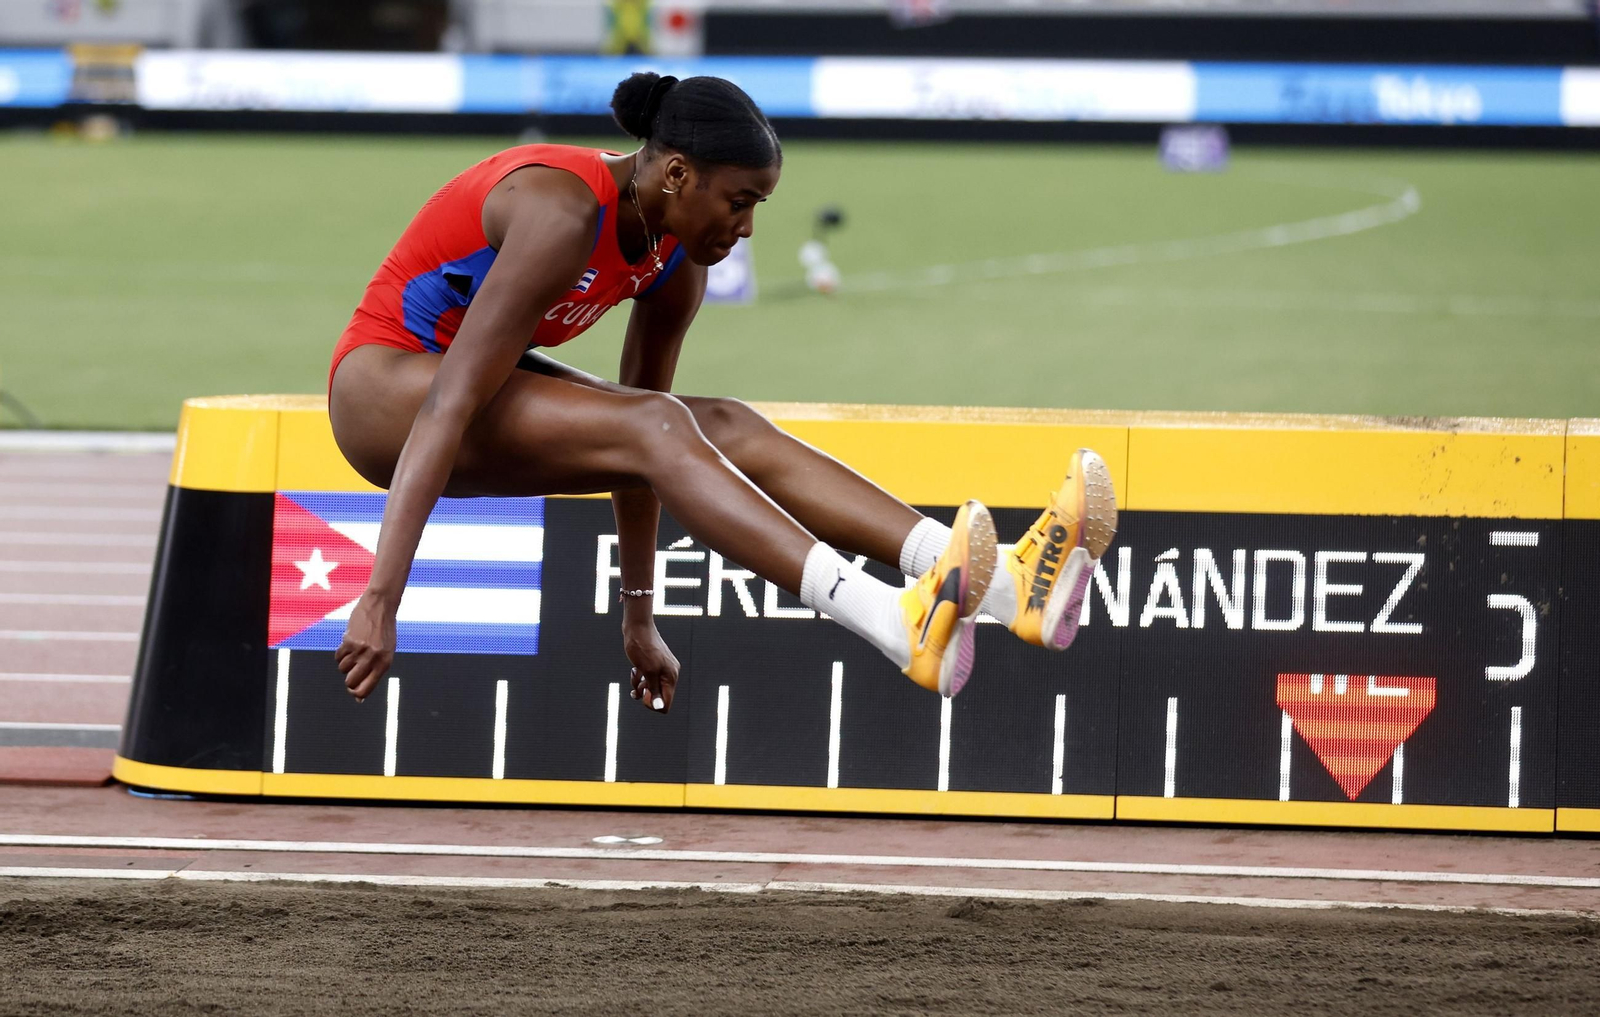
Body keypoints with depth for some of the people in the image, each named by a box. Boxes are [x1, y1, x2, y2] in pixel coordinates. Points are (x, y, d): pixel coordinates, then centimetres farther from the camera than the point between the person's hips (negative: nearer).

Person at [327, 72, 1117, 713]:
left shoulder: (676, 267, -2)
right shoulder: (565, 217, -29)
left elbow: (635, 442, 10)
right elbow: (448, 408, -34)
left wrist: (638, 617, 15)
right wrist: (381, 601, -40)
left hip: (491, 401, 8)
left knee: (734, 433, -15)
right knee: (660, 426, -30)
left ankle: (1008, 586, -30)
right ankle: (898, 626, -48)